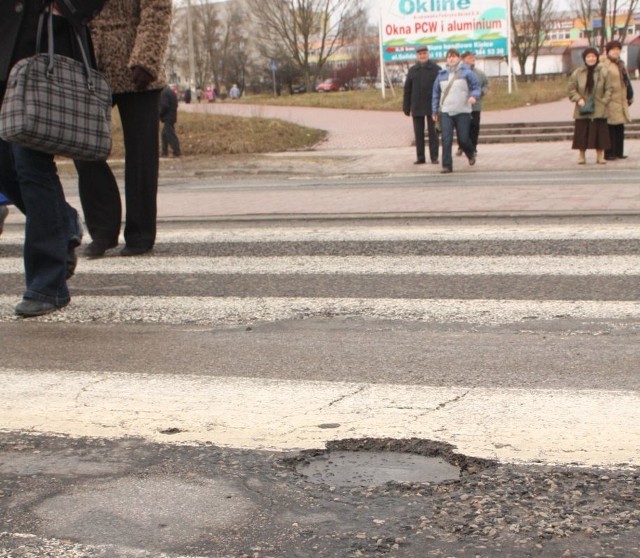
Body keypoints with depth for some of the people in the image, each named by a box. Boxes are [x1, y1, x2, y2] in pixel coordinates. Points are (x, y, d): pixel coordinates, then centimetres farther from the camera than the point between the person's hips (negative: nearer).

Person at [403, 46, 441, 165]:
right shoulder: (412, 70, 9)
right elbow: (407, 90, 9)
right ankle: (420, 157, 11)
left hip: (432, 106, -3)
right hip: (417, 107, 3)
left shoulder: (436, 69, 0)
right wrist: (406, 107, 5)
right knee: (418, 133, 5)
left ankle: (434, 157, 4)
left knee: (433, 132, 0)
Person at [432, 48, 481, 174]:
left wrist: (474, 96, -22)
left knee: (463, 139, 1)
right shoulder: (441, 75, 10)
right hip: (445, 112, 2)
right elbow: (436, 94, 15)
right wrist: (435, 111, 12)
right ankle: (447, 165, -5)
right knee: (446, 139, -9)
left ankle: (471, 153, 34)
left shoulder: (466, 72, 0)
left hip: (463, 112, -2)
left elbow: (477, 87, -1)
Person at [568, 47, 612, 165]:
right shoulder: (577, 73, -1)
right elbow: (571, 89, 4)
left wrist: (604, 101, -8)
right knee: (582, 132, 2)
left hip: (599, 110, 0)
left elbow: (609, 89, 2)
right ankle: (582, 156, 14)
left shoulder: (603, 72, -1)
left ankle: (600, 156, 13)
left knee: (599, 132, 3)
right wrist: (578, 99, -9)